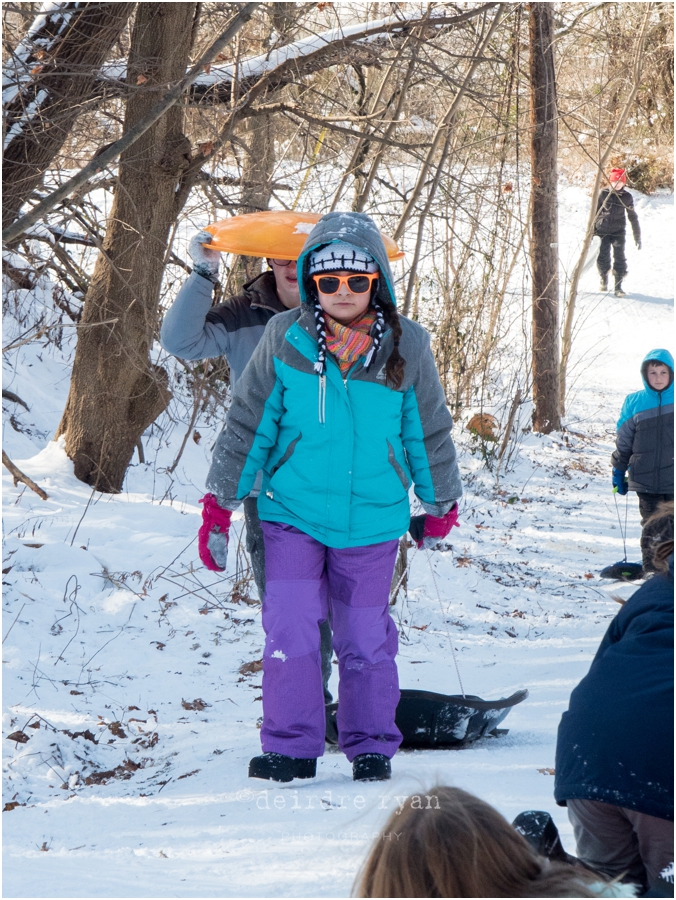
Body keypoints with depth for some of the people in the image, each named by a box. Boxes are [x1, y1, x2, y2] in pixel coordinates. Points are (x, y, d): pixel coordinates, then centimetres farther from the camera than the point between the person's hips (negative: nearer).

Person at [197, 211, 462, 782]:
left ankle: (372, 746, 22)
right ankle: (291, 746, 3)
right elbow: (247, 425, 1)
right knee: (289, 629, -9)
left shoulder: (406, 348, -4)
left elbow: (429, 433, 9)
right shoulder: (284, 340, -5)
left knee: (365, 638, 8)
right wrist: (219, 508, 1)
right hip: (293, 515, 0)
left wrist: (440, 507, 18)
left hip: (372, 521, 0)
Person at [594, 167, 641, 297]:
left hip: (618, 231, 0)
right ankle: (604, 278, 26)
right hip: (603, 230, 0)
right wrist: (592, 230, 7)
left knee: (619, 258, -8)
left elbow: (633, 217, 7)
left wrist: (637, 237, 6)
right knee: (602, 257, -3)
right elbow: (596, 212, 7)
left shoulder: (627, 197, 1)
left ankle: (618, 287, 0)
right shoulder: (604, 194, -1)